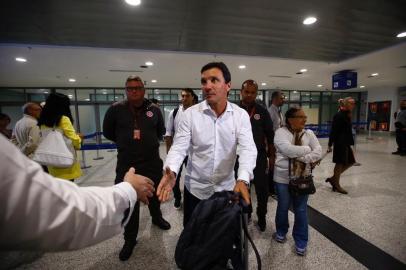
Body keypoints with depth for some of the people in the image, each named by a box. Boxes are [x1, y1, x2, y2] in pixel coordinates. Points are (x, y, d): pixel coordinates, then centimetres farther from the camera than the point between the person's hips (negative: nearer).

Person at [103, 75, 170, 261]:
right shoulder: (116, 109, -6)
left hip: (152, 161, 2)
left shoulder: (154, 109, -2)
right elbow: (108, 132, 7)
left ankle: (156, 217, 52)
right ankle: (130, 239, 31)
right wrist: (125, 143, 8)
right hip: (126, 163, -1)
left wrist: (149, 141, 6)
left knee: (155, 194, 21)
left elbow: (161, 131, 13)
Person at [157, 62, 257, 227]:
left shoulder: (241, 115, -9)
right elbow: (179, 147, -13)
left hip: (227, 188, 1)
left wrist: (243, 180, -35)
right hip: (195, 189, 0)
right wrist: (171, 172, -32)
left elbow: (247, 149, -18)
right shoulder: (190, 113, -10)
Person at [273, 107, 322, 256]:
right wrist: (308, 149, -11)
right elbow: (289, 150, -23)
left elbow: (318, 152, -3)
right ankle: (281, 232, 40)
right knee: (283, 207, 14)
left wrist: (303, 159, -18)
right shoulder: (281, 132, -8)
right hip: (283, 178, -2)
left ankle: (301, 243, 28)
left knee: (301, 210, 10)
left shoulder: (309, 133, 5)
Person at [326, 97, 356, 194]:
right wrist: (330, 145, -19)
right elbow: (333, 131, -18)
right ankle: (336, 185, 16)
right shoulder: (339, 115, -16)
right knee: (340, 163, 1)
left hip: (345, 143, 10)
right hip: (340, 143, -10)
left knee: (350, 161, 14)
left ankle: (333, 178, 23)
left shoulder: (346, 115, 12)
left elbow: (347, 131, 17)